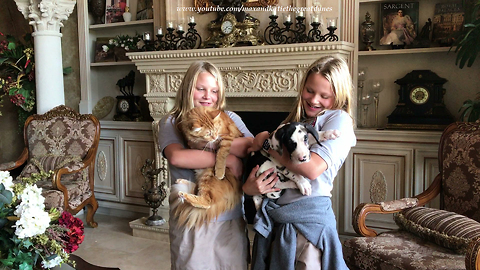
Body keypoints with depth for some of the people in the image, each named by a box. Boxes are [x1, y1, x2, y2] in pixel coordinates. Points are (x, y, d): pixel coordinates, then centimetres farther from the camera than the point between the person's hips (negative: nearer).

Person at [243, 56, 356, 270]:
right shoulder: (293, 122, 14)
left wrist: (267, 141, -10)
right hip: (273, 219, 6)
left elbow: (313, 168, -21)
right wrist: (248, 186, -10)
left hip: (309, 218, -6)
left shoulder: (339, 119, -5)